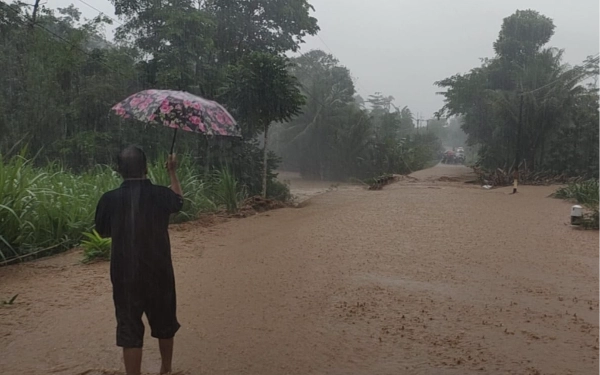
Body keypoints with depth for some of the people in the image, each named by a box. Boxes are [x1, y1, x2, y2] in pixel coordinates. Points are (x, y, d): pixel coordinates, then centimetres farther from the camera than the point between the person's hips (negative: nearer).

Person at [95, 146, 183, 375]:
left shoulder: (109, 199, -10)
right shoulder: (160, 195, -9)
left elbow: (103, 232, 6)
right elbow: (178, 200, 16)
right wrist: (172, 172, 27)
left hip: (125, 276, -1)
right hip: (159, 272, 2)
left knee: (129, 330, 7)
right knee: (164, 324, 21)